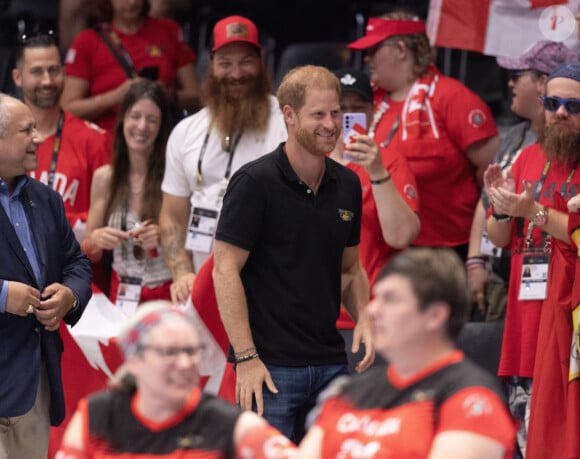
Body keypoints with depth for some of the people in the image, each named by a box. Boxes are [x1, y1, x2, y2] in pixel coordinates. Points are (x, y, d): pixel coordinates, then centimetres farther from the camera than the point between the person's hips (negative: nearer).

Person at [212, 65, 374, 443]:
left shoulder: (347, 185, 10)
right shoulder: (256, 182, -9)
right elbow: (225, 270, -11)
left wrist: (363, 317, 0)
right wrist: (246, 357, -16)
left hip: (331, 365, 6)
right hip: (272, 366, -6)